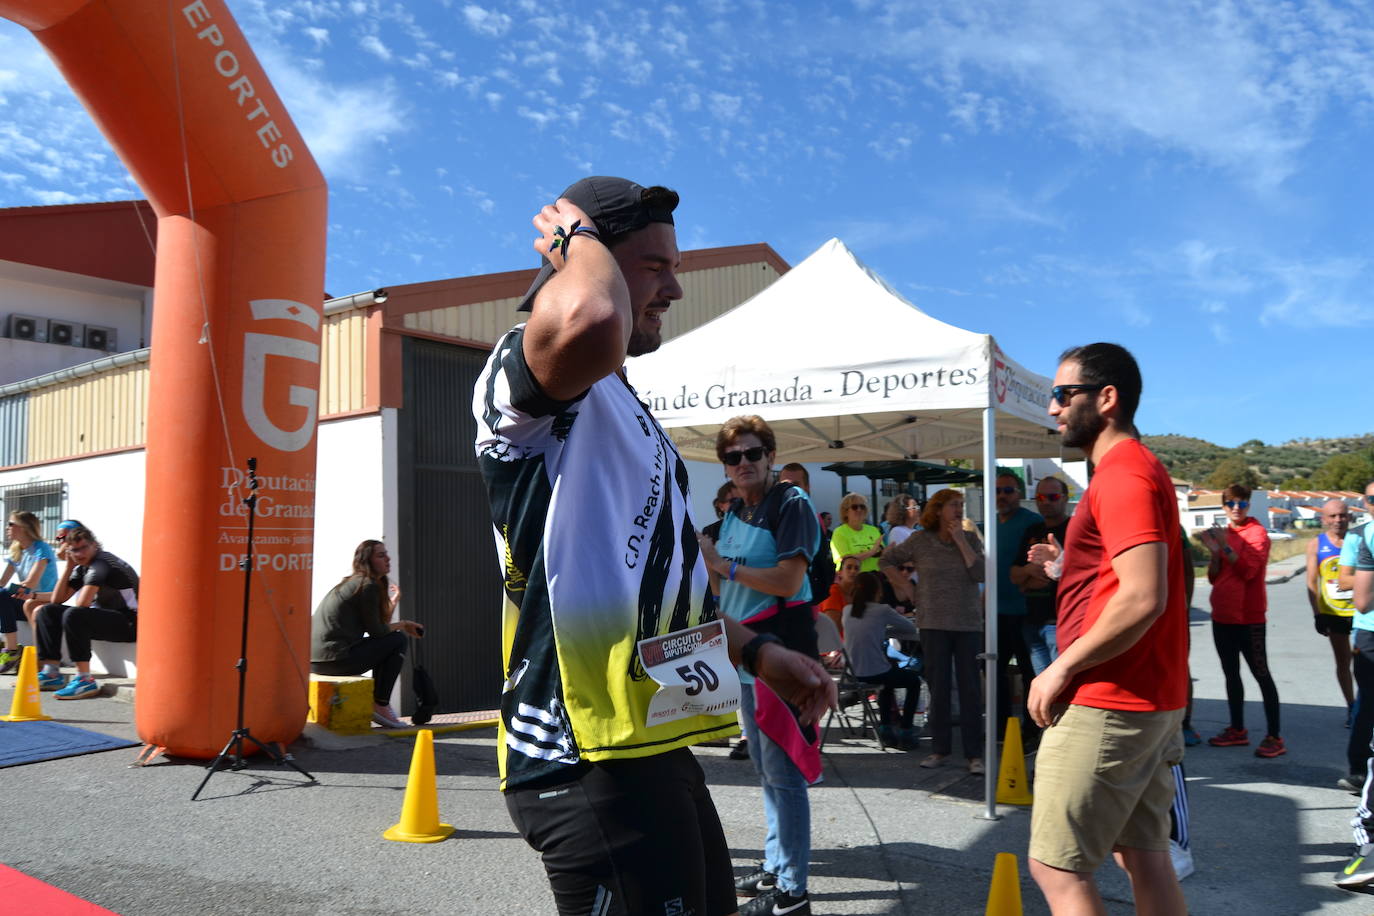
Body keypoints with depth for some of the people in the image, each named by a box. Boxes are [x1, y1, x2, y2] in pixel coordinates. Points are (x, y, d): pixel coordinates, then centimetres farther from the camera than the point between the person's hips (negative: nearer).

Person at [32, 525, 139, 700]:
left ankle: (85, 681, -28)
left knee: (73, 615, -32)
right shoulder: (81, 569, 14)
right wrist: (69, 566, 7)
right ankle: (52, 674, 2)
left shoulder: (101, 563, -15)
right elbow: (57, 600, 10)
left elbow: (82, 604, -23)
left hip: (129, 624, -10)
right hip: (105, 618, 10)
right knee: (47, 611, 9)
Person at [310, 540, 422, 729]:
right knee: (398, 640, 0)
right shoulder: (369, 585, -9)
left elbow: (381, 626, 21)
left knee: (384, 643, 26)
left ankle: (377, 702, 23)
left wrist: (394, 601, 18)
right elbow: (376, 631, -8)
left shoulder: (351, 582, 21)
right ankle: (380, 705, 3)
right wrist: (402, 624, 7)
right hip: (335, 658, -10)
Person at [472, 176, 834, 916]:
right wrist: (577, 238, -15)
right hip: (587, 755, -10)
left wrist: (755, 650, 24)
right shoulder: (525, 370, -10)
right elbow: (588, 322, -37)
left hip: (652, 743, 10)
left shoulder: (624, 411, 21)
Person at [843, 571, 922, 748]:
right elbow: (911, 628, 0)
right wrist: (888, 629, 15)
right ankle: (906, 733, 18)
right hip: (875, 674, -6)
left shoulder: (847, 610, 5)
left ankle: (885, 729, 36)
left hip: (853, 673, 6)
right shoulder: (882, 610, -10)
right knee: (914, 680, 23)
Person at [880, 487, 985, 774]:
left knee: (970, 687, 0)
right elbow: (887, 560, 12)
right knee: (938, 687, 6)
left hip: (968, 623, 0)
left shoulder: (971, 539, 3)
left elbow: (980, 573, -10)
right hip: (934, 623, 0)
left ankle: (974, 753, 6)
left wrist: (960, 540, -11)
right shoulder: (920, 540, 2)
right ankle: (940, 749, 17)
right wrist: (905, 585, 3)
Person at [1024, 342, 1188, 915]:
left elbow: (1144, 598, -26)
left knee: (1055, 867, -3)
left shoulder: (1122, 475, -17)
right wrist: (1068, 564, 14)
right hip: (1154, 701, 10)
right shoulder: (1140, 468, 16)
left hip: (1105, 707, -10)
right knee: (1144, 856, 16)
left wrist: (1062, 668, -19)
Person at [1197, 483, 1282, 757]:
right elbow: (1213, 578, 9)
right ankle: (1237, 730, 21)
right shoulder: (1222, 534, 12)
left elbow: (1248, 570, -20)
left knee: (1261, 674, -4)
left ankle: (1274, 737, -1)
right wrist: (1214, 551, -5)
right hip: (1222, 616, 7)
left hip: (1248, 618, -7)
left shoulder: (1256, 533, -7)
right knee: (1231, 674, 12)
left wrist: (1225, 546, -26)